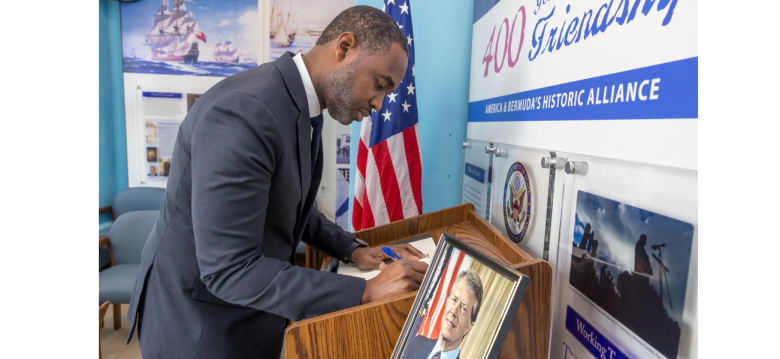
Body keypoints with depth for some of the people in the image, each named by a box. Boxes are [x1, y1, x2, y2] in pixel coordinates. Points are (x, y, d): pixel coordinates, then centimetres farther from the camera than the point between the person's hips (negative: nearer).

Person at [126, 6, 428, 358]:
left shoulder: (303, 107, -2)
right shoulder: (243, 112, -30)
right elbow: (230, 270, -30)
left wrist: (352, 249, -2)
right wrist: (365, 291, -29)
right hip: (199, 323, -8)